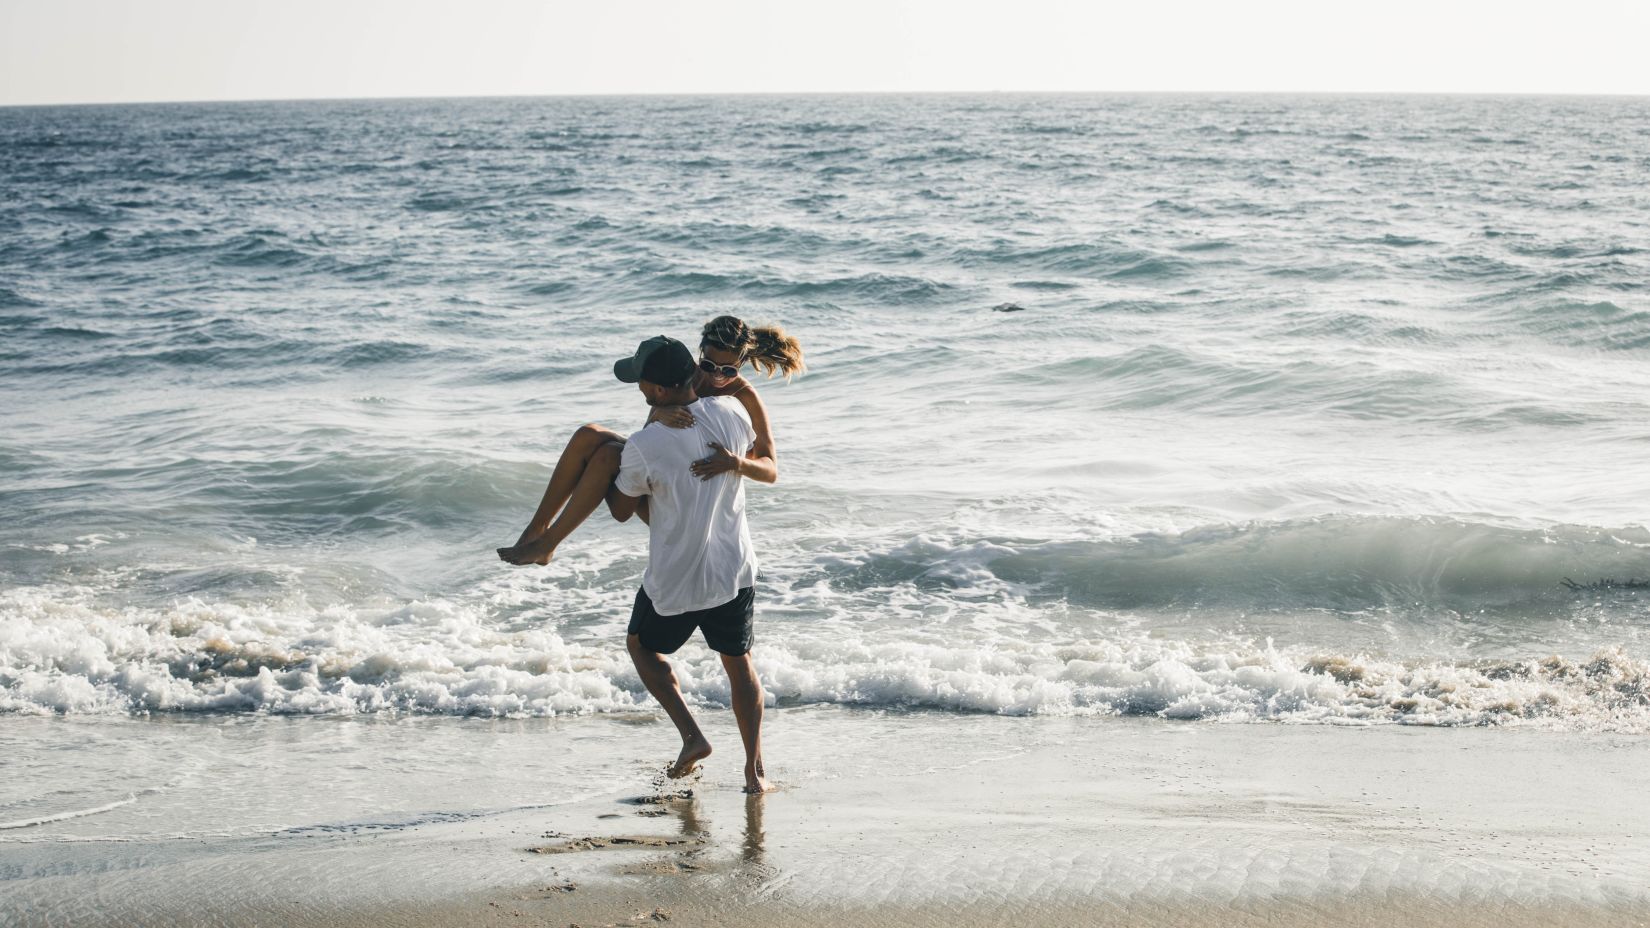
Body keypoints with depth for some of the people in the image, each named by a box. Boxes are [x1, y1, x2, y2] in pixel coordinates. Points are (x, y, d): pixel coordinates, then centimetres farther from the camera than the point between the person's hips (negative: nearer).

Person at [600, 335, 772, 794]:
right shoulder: (731, 412, -9)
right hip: (735, 570, 4)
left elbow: (621, 510, -4)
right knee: (738, 662, 20)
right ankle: (754, 768, 17)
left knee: (642, 645, 24)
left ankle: (692, 736, 12)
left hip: (675, 581, -4)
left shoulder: (644, 446, -22)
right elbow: (754, 457, 15)